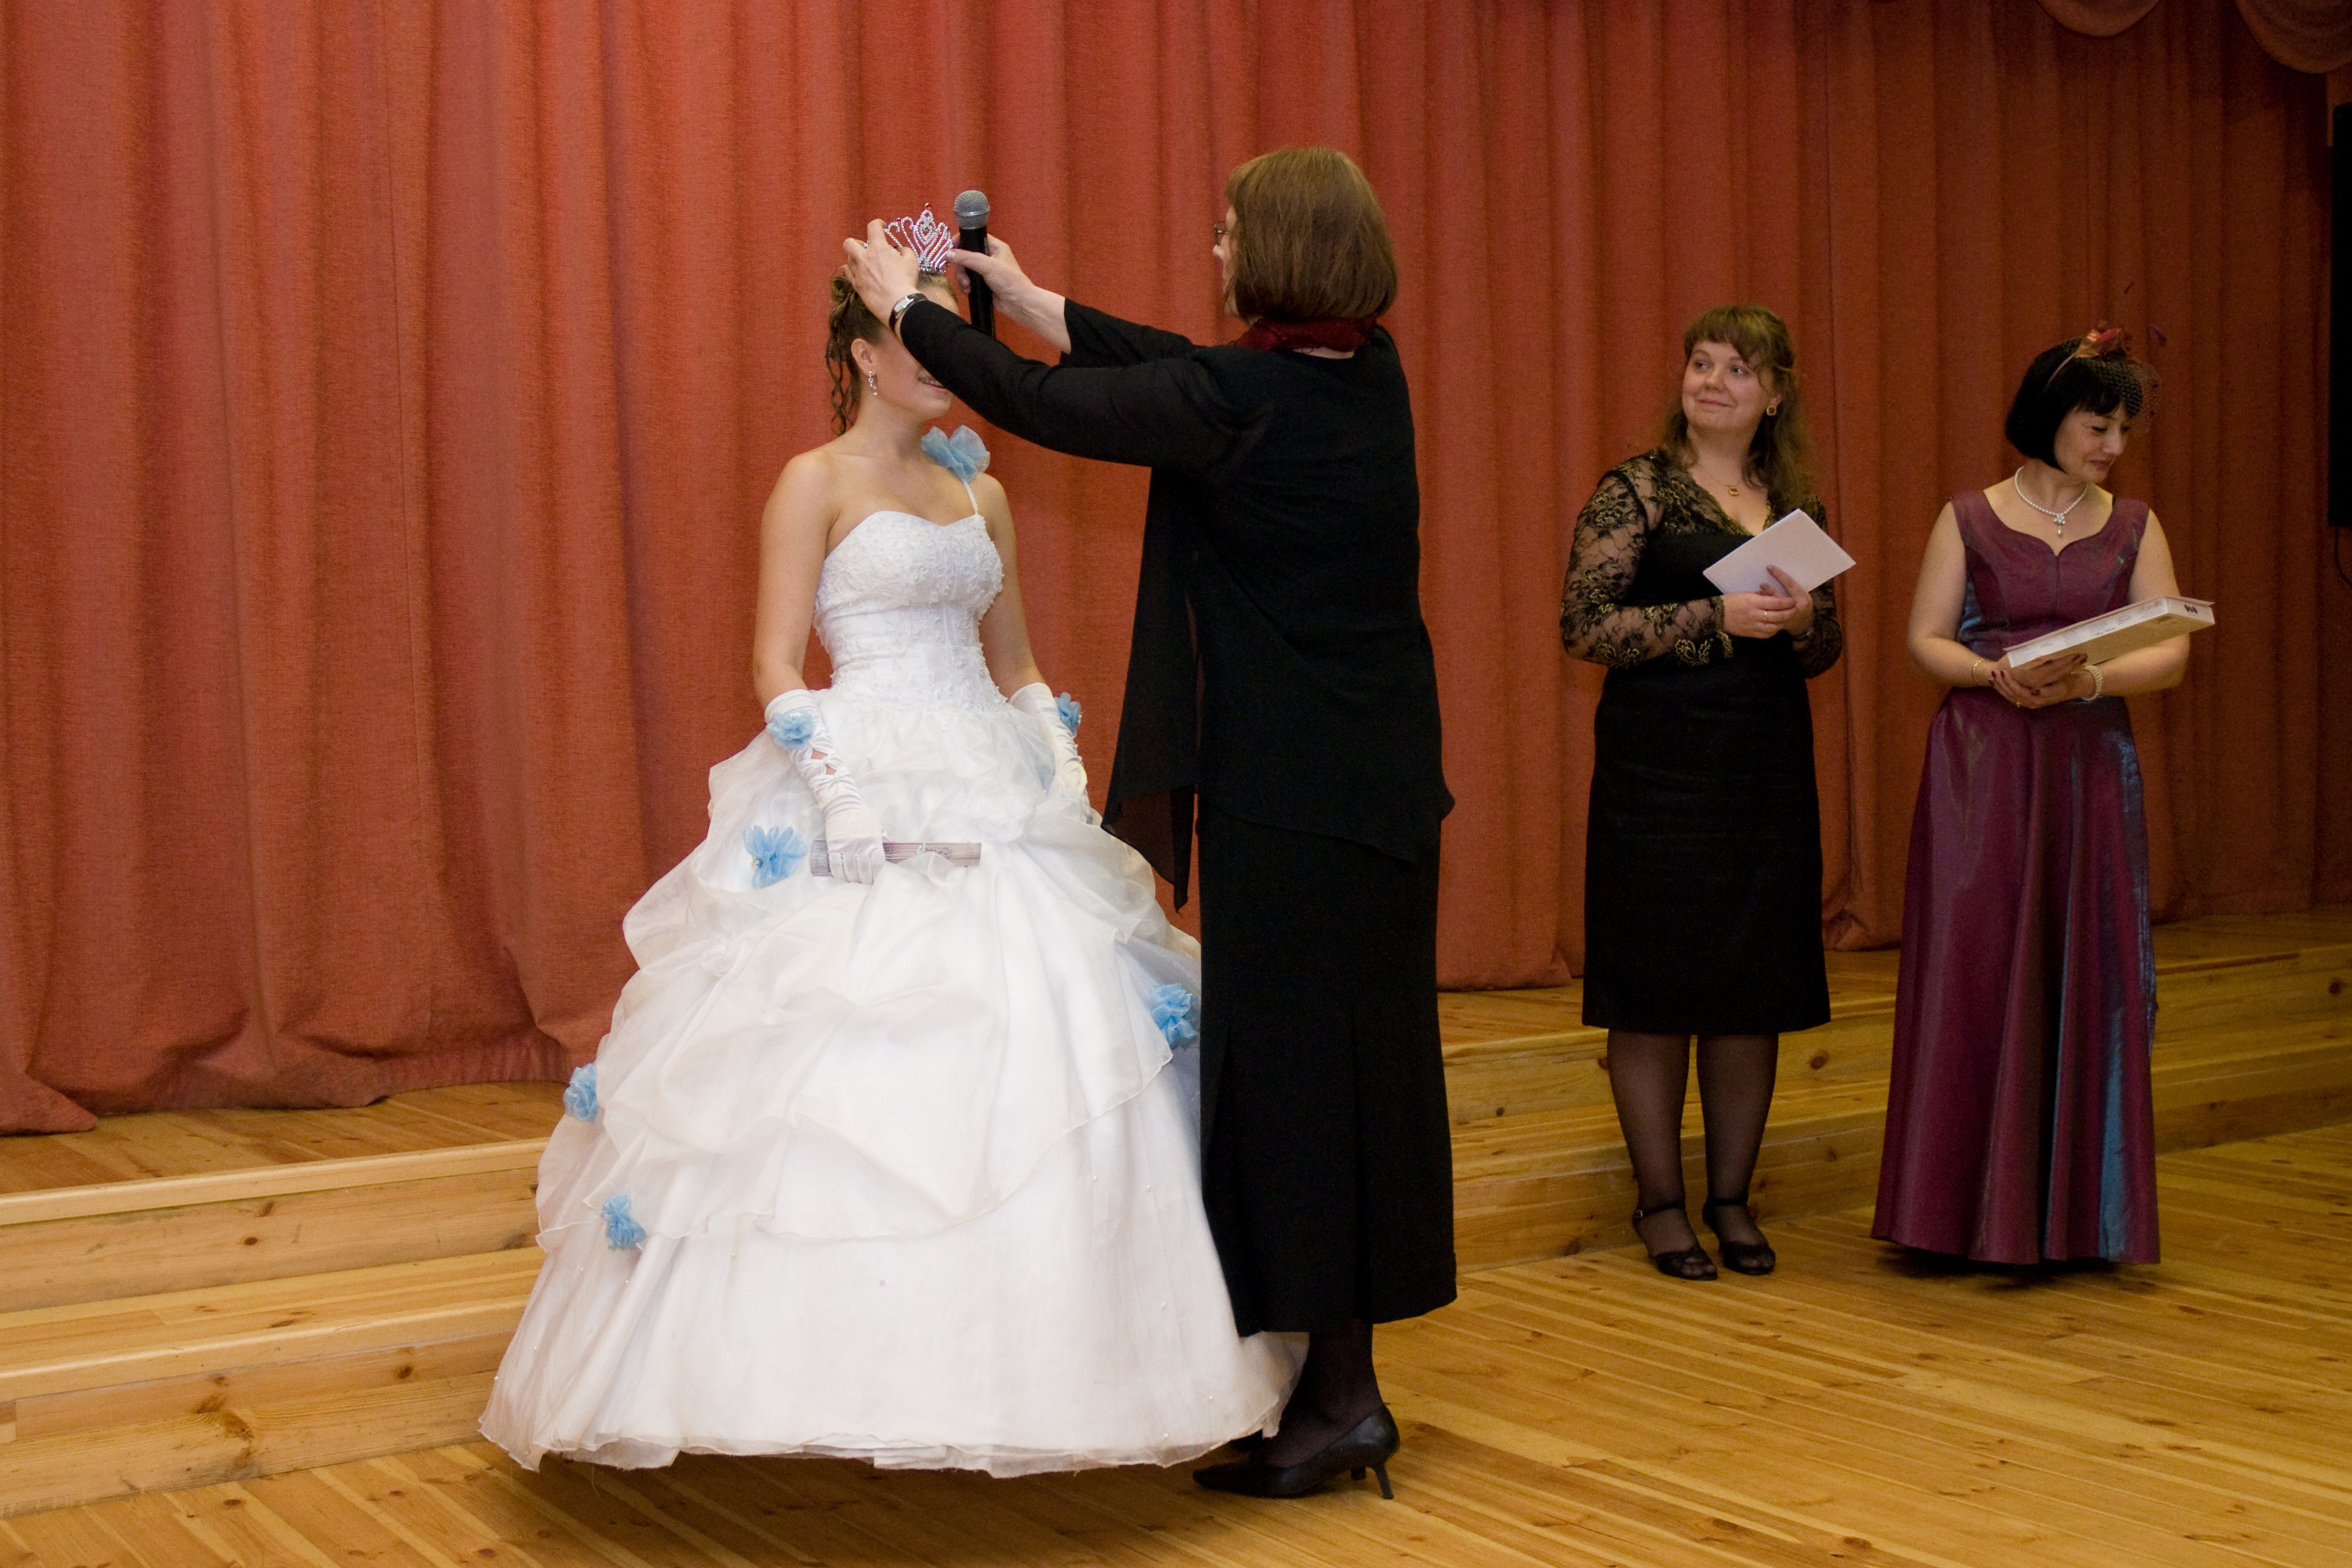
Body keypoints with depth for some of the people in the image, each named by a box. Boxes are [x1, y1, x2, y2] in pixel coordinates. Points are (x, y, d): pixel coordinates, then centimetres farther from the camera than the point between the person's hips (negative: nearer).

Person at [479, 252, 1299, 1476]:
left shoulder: (980, 493, 16)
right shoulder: (816, 482, -2)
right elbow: (775, 668, -8)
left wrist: (1061, 782, 6)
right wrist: (861, 810, -18)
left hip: (995, 800, 6)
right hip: (865, 797, -6)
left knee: (1041, 1052, 2)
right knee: (861, 1074, -10)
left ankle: (997, 1355, 12)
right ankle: (858, 1364, -1)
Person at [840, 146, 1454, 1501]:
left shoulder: (1242, 400, -18)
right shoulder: (1370, 374, 5)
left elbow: (1043, 406, -8)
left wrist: (907, 306, 9)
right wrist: (1035, 303, 27)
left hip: (1285, 791, -8)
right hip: (1387, 781, 8)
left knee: (1289, 1069, 0)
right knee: (1371, 1056, 13)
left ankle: (1337, 1400, 8)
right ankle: (1345, 1383, 24)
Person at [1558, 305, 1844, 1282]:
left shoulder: (1796, 505, 12)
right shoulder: (1637, 490, -2)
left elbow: (1825, 652, 17)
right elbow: (1585, 626, -11)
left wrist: (1803, 621, -6)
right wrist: (1717, 620, -19)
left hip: (1769, 769, 5)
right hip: (1658, 764, -4)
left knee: (1757, 983, 6)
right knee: (1656, 986, -1)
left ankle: (1732, 1196, 18)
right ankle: (1660, 1201, 11)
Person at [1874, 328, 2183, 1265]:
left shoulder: (2133, 528, 10)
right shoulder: (1968, 519, 5)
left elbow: (2171, 653, 1)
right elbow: (1925, 640, 2)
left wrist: (2086, 681, -17)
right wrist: (1994, 675, -18)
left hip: (2089, 770, 2)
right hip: (1980, 767, -2)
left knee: (2085, 976, 1)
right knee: (1972, 971, -4)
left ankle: (2072, 1210, 10)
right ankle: (1971, 1202, 5)